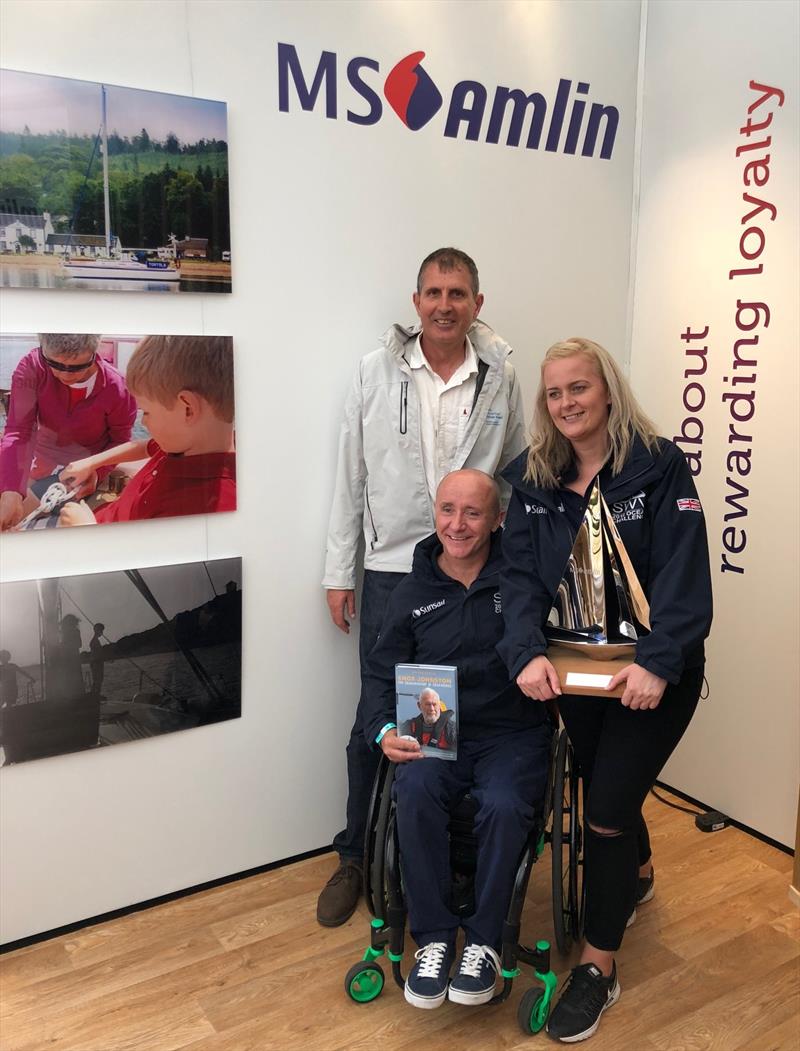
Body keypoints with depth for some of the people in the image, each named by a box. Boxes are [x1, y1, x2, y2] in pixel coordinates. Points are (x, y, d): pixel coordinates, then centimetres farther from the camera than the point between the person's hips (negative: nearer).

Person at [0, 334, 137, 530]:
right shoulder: (31, 368, -22)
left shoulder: (116, 389, -24)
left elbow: (120, 441, -8)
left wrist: (97, 472, -28)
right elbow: (18, 433, -28)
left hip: (90, 472, -2)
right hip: (45, 468, 2)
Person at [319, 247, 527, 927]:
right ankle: (356, 857, 27)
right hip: (391, 571, 0)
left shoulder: (501, 378, 1)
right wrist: (340, 572, 3)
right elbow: (351, 477, 3)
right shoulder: (377, 372, 0)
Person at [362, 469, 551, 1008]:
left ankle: (484, 940, -7)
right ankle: (434, 937, -9)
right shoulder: (412, 592, 8)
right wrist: (384, 731, -8)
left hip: (513, 734, -2)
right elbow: (382, 672, 10)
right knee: (416, 793, -29)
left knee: (503, 804, -31)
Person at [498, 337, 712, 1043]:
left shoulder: (660, 465, -13)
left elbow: (684, 575, -19)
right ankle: (637, 875, 55)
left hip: (654, 672, -4)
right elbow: (522, 575, -8)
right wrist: (528, 652, -24)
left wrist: (657, 663, -31)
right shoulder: (532, 479, 0)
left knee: (608, 807, -5)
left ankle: (598, 966, 17)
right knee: (603, 787, 21)